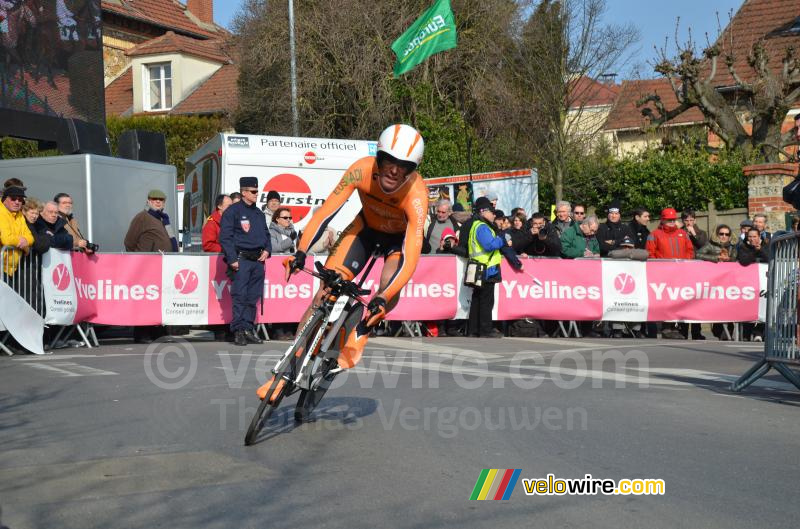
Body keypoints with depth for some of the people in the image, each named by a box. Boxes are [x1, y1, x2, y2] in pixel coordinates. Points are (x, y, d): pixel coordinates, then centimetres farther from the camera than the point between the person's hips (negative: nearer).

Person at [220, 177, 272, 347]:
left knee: (253, 297, 7)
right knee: (240, 296, -8)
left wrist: (267, 250, 6)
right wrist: (232, 259, -14)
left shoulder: (259, 213, 19)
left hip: (258, 260, 6)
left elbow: (266, 234, 26)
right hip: (241, 258, -6)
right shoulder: (232, 211, -2)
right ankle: (238, 331, -5)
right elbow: (225, 237, -7)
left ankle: (249, 329, 13)